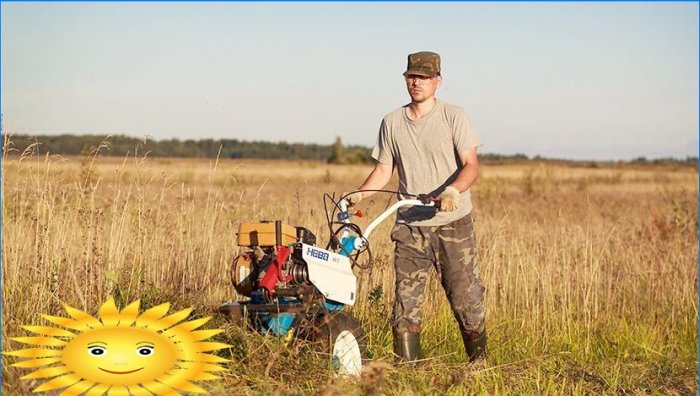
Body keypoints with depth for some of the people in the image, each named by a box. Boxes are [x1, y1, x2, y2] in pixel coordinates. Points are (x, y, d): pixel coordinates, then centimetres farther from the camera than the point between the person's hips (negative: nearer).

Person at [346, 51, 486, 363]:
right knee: (405, 299, 0)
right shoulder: (391, 122, 10)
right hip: (409, 226, 3)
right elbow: (384, 169, 14)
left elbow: (471, 165, -7)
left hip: (453, 224, -3)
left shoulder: (453, 116, -1)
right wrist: (359, 195, -4)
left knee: (466, 297, -1)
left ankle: (479, 364, 12)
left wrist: (453, 190, -27)